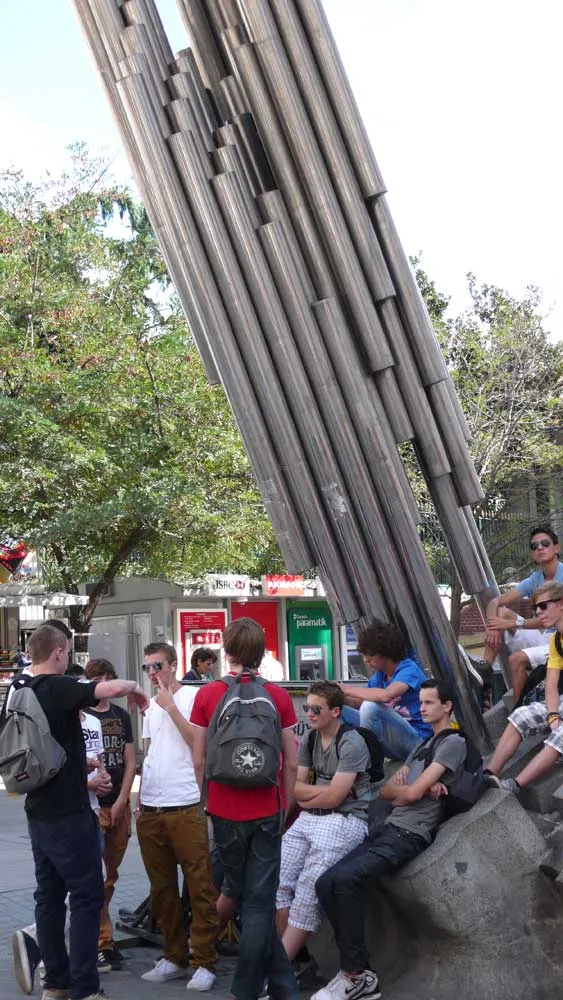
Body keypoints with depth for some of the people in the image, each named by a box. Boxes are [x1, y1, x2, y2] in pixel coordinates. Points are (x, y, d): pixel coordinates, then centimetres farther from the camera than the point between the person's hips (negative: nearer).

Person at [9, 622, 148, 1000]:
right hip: (68, 813, -8)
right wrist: (135, 687, -9)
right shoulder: (58, 688, -17)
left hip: (38, 811, 8)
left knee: (49, 894, 13)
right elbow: (111, 688, -31)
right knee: (87, 894, -2)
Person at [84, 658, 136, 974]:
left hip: (119, 806, 5)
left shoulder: (122, 716, 11)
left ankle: (96, 931, 21)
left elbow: (130, 763, 10)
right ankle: (103, 944, -1)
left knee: (110, 877, 10)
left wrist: (121, 802, 0)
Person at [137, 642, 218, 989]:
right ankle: (175, 957, 22)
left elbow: (200, 743, -13)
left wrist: (170, 706, -12)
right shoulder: (152, 706, 17)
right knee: (162, 888, 12)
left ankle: (204, 963, 3)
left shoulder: (193, 696, -3)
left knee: (200, 886, -4)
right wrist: (141, 799, 18)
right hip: (150, 810, 7)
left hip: (185, 807, -7)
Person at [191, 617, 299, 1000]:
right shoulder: (279, 697, -5)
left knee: (240, 891, 16)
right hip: (267, 810, -1)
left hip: (225, 810, 1)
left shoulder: (207, 695, -5)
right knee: (260, 901, 6)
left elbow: (199, 760, -1)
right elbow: (291, 763, -2)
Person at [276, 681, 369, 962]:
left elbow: (334, 797, -13)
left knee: (309, 888, -20)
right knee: (279, 880, -12)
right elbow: (294, 788, 12)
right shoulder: (309, 740, 15)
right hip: (308, 819, 7)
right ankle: (291, 954, -6)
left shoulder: (352, 743, -9)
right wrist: (324, 790, -4)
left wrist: (305, 798, 2)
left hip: (346, 819, -7)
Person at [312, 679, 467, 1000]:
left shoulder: (454, 743, -2)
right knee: (326, 884, -11)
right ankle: (357, 972, -9)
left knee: (346, 878, -28)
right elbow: (385, 791, 16)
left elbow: (412, 794, -10)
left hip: (411, 834, -9)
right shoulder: (422, 746, 26)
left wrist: (408, 787, 13)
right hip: (389, 828, 9)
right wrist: (420, 787, -2)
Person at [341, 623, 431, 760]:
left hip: (417, 741, -8)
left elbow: (385, 695, -34)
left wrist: (347, 690, -23)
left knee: (370, 706, -30)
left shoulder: (409, 669, -15)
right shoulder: (379, 676, 10)